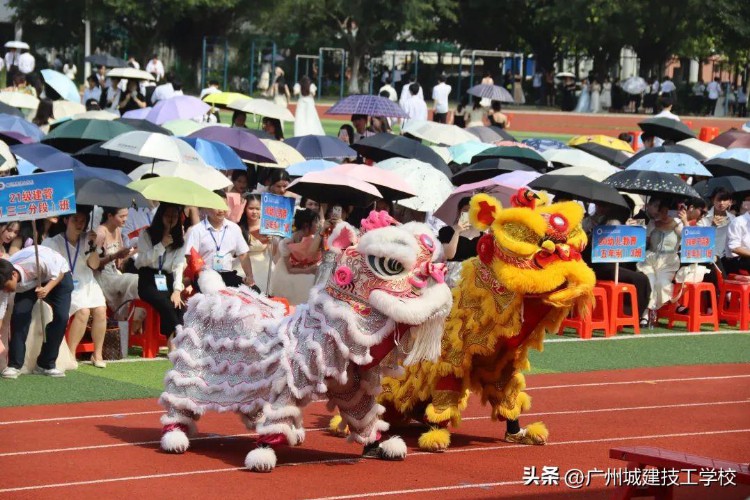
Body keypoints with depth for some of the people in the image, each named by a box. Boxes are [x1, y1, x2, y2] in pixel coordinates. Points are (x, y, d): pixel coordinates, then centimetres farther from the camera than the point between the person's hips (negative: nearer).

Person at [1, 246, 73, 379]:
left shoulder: (37, 261, -43)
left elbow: (58, 274, -24)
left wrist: (47, 289, -43)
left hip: (58, 275, -2)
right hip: (28, 283, 2)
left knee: (61, 316, -19)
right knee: (19, 313, -21)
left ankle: (46, 365, -7)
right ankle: (14, 365, -15)